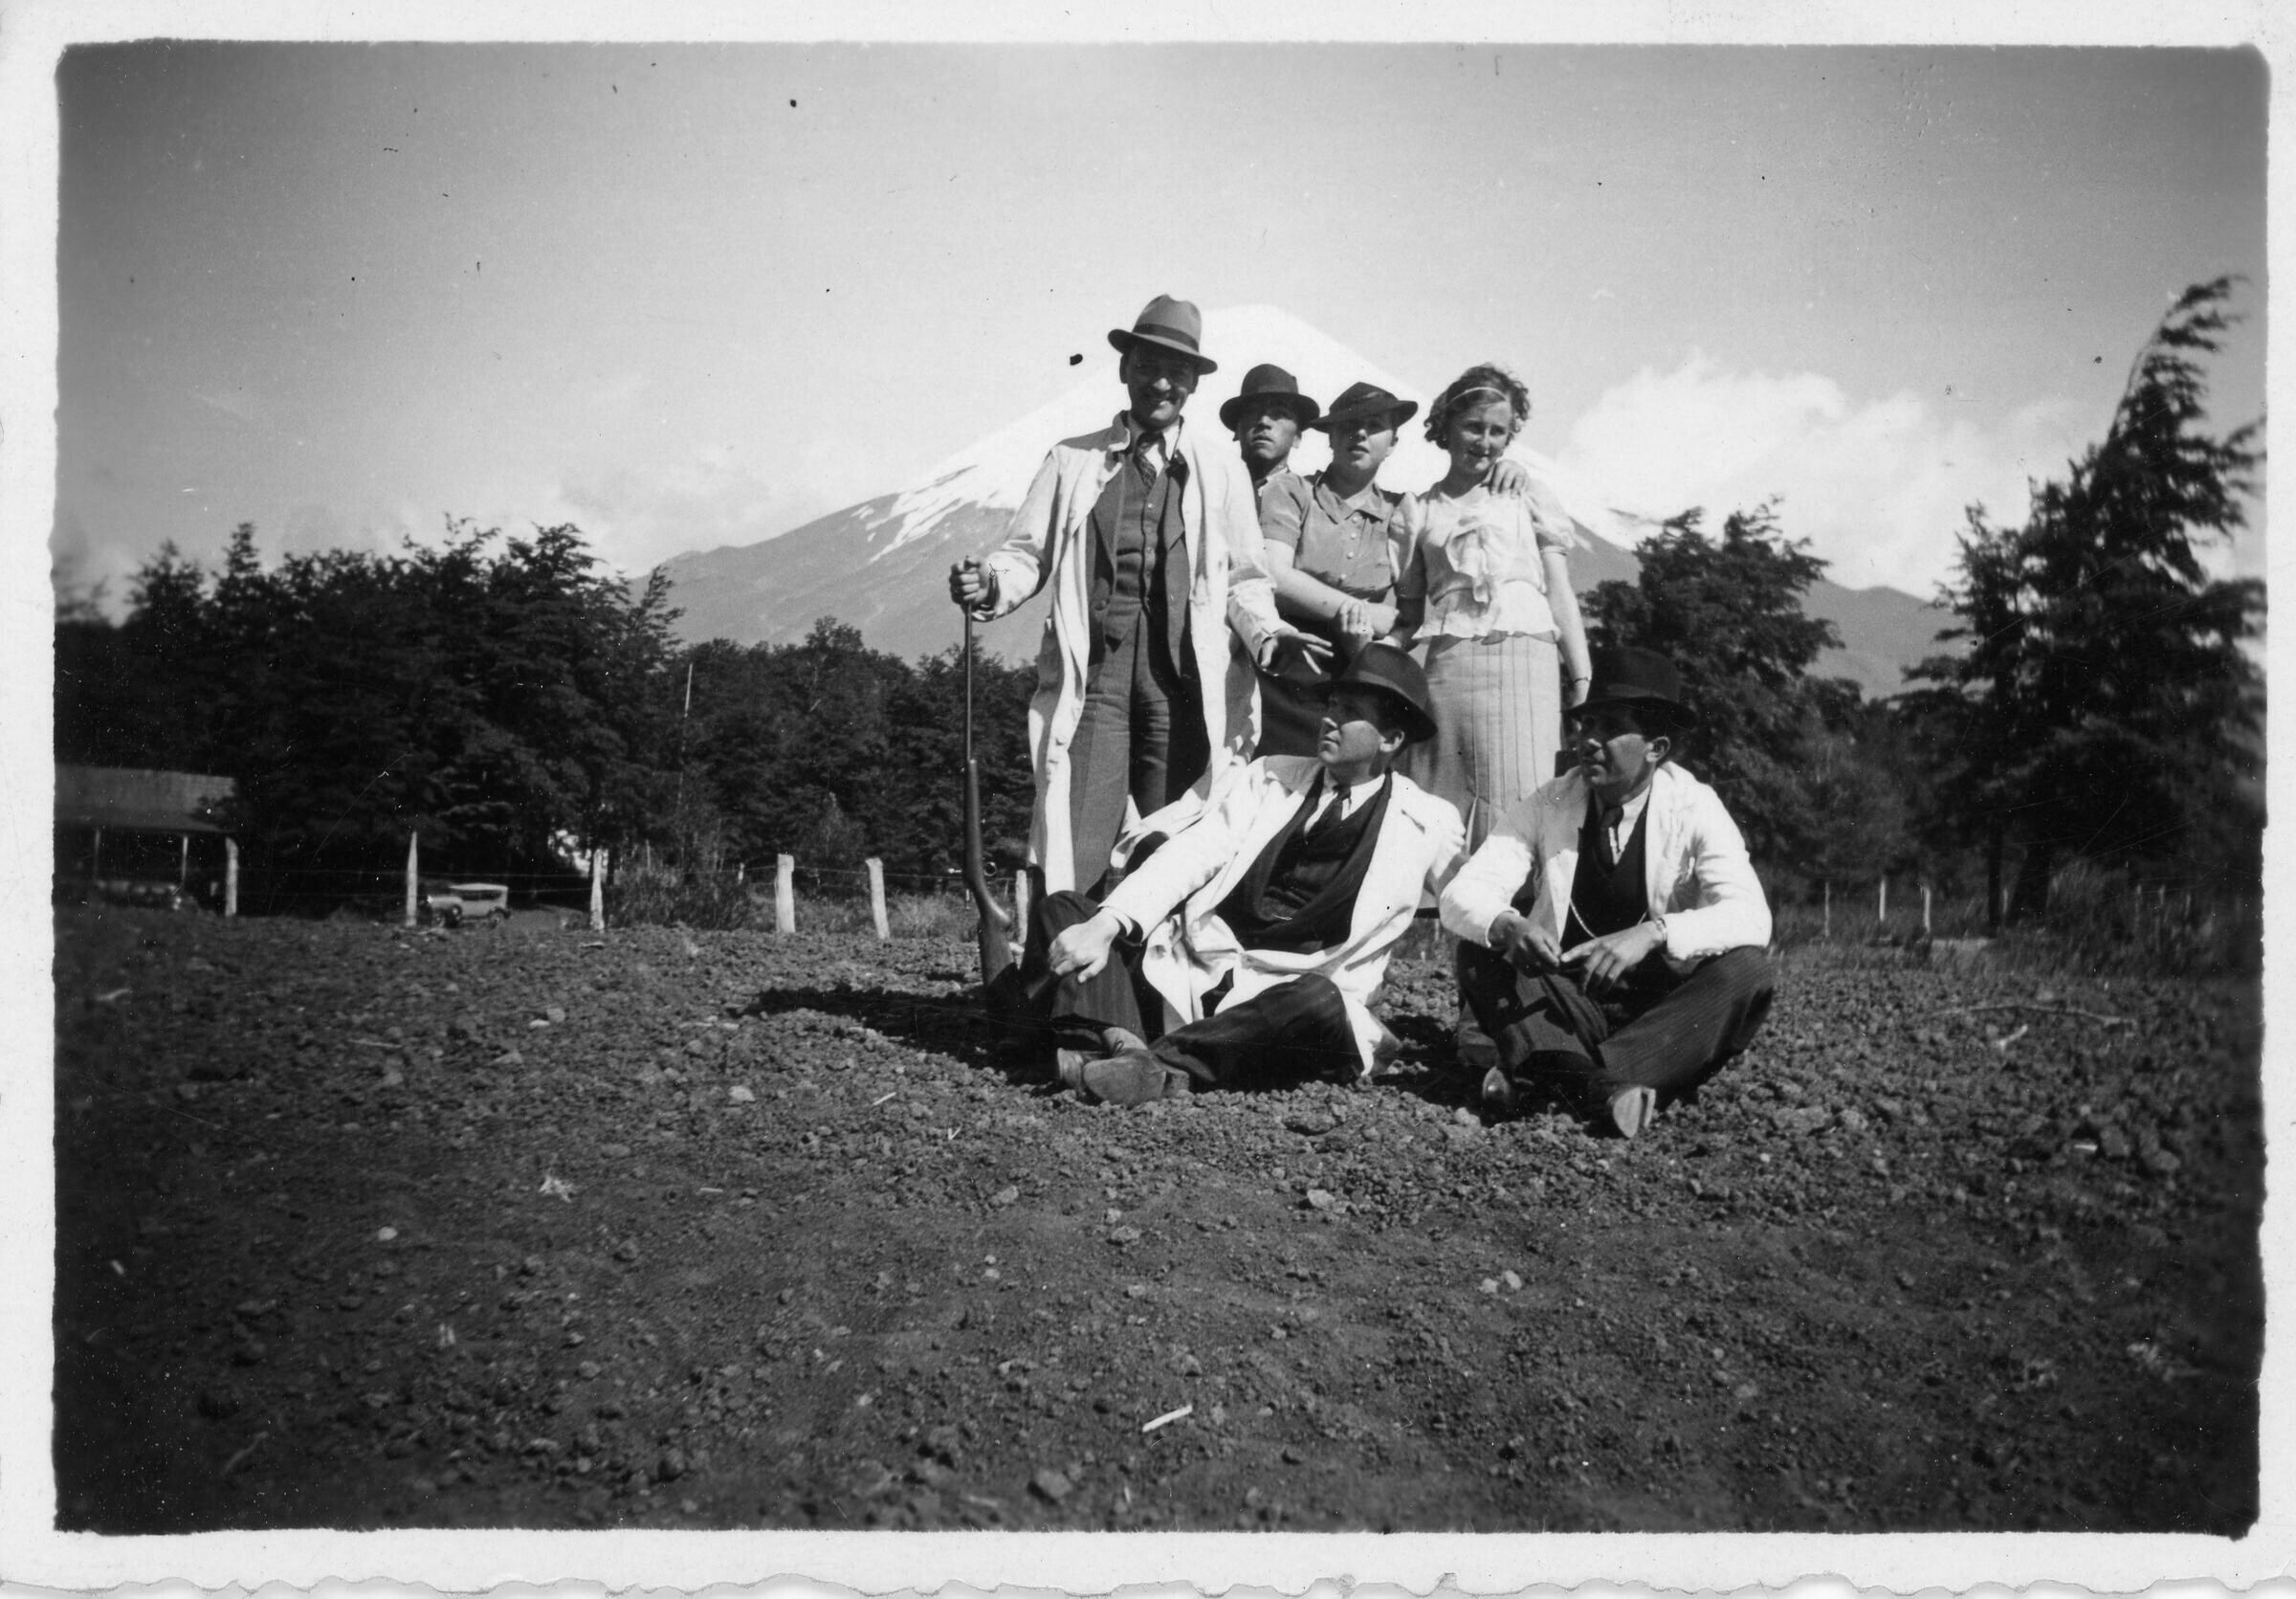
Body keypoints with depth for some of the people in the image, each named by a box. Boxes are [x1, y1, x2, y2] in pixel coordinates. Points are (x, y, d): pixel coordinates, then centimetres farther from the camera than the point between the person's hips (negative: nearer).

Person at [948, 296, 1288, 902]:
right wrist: (990, 584, -9)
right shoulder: (1071, 461, 15)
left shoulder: (1223, 473, 17)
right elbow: (1027, 553, 12)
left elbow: (1243, 578, 17)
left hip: (1184, 678, 1)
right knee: (1071, 857, -9)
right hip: (1092, 676, -1)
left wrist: (1266, 633, -2)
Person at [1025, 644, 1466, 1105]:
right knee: (1062, 909, -12)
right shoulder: (1269, 776, 13)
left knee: (1320, 1001, -37)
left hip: (1288, 998, -3)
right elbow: (1190, 855, 2)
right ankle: (1121, 1045, -35)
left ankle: (1161, 1061, -34)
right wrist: (1106, 924, -12)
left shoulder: (1428, 824, 9)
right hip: (1188, 975, 4)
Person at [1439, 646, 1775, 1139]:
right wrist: (1504, 926, -35)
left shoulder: (1695, 810, -7)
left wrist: (1653, 933, -40)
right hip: (1564, 1000, 2)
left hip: (1660, 1003, -1)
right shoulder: (1549, 806, -2)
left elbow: (1750, 917, -22)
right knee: (1480, 948, -21)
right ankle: (1603, 1086, -39)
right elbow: (1461, 894, -11)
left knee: (1745, 971, -28)